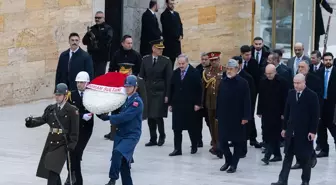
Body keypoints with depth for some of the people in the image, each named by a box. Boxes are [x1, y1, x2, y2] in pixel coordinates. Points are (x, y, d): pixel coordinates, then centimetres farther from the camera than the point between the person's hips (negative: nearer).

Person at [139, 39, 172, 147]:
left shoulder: (166, 61, -1)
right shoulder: (145, 60, 7)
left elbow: (169, 79, -3)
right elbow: (141, 76, 9)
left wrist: (167, 95, -8)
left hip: (160, 92, -3)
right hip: (148, 92, 3)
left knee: (158, 116, -9)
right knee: (150, 117, 5)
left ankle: (162, 136, 13)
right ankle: (153, 139, 14)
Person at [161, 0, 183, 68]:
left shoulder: (176, 14, 17)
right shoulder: (164, 15, -7)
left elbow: (180, 25, 18)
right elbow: (168, 29, -13)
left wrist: (181, 35, 0)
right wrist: (177, 37, -10)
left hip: (177, 41, 7)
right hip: (169, 42, -7)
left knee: (173, 60, 5)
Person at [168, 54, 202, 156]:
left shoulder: (194, 73, -5)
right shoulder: (175, 73, 8)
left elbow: (199, 89, -6)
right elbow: (171, 89, 11)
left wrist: (197, 103, -10)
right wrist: (170, 103, 7)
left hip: (190, 105, -4)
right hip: (177, 105, 4)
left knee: (191, 127, 7)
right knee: (177, 128, 1)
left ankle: (194, 146, 23)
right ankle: (177, 149, 4)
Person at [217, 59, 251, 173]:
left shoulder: (242, 83, -8)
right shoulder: (223, 82, 5)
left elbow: (246, 101, -9)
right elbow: (219, 99, 10)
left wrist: (245, 117, -13)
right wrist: (217, 115, 9)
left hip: (237, 117, -4)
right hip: (224, 117, 4)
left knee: (237, 141, 4)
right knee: (222, 139, 4)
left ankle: (234, 164, 15)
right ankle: (228, 160, 25)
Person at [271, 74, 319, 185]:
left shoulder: (312, 95, -9)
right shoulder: (291, 93, 6)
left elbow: (315, 115, -9)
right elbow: (287, 111, 11)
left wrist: (313, 131, -13)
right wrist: (284, 128, 10)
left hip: (305, 132, -4)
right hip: (291, 131, 4)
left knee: (305, 157, 5)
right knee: (287, 157, 3)